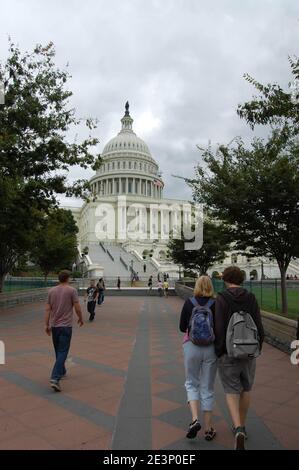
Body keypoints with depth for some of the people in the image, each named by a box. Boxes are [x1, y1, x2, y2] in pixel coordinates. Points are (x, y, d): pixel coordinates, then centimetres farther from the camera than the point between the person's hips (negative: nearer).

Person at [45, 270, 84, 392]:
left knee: (58, 351, 20)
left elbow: (47, 309, 4)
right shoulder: (72, 290, -9)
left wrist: (47, 325, 8)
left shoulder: (51, 291, 5)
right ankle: (55, 378, -16)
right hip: (66, 326, -5)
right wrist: (81, 319, 8)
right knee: (62, 352, -6)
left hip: (54, 326, 5)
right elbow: (77, 308, -9)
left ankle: (61, 372, 36)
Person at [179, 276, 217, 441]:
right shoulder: (215, 304, -5)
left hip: (192, 347, -1)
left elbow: (182, 327, 1)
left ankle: (195, 420, 0)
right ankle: (208, 429, 21)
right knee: (207, 387, 13)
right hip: (211, 348, 1)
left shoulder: (189, 303, -4)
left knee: (191, 383, 18)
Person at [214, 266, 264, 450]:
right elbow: (259, 327, -2)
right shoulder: (251, 298, -2)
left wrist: (219, 352, -4)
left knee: (232, 391, 8)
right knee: (246, 389, 20)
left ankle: (238, 429, -8)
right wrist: (257, 349, 10)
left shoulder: (221, 299, -12)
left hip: (228, 352, -3)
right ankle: (242, 426, 34)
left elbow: (219, 328, -15)